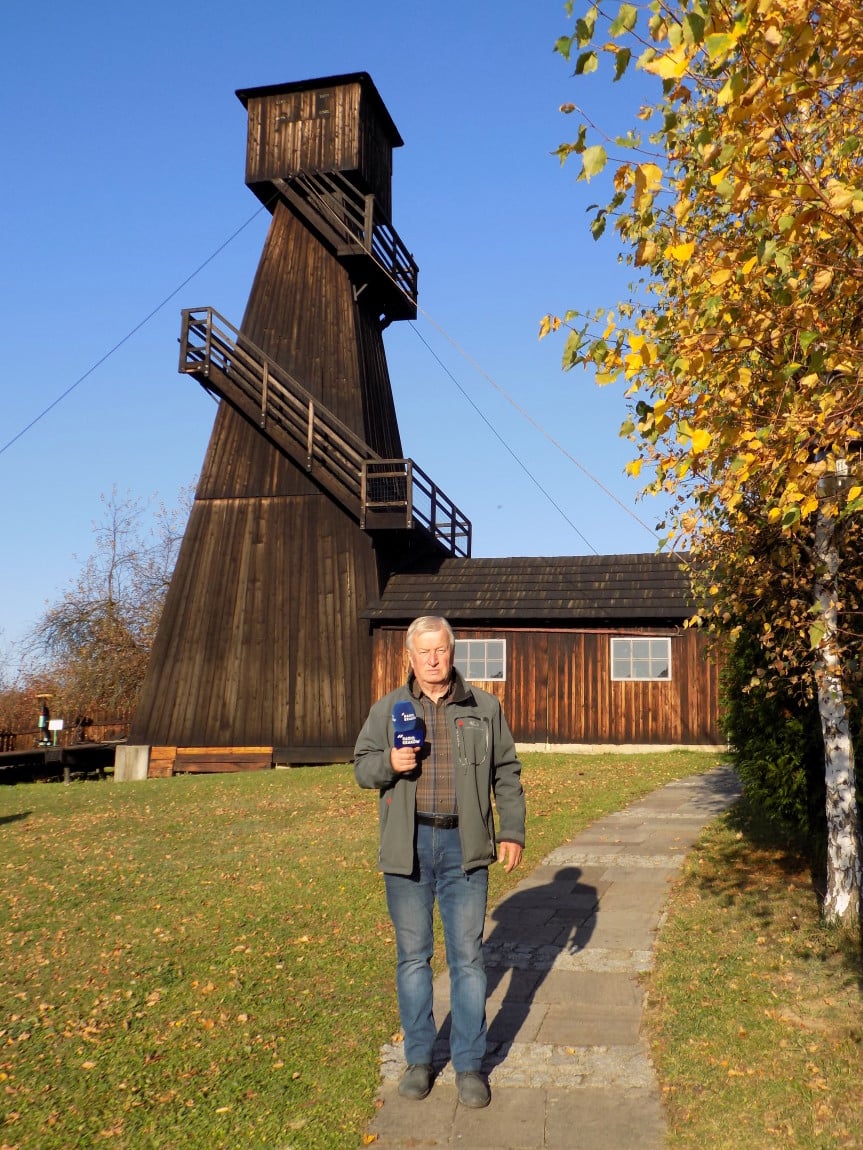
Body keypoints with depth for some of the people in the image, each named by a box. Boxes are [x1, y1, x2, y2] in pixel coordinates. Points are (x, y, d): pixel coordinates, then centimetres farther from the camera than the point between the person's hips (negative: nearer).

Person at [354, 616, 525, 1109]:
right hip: (408, 845, 1)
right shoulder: (388, 708, 5)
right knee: (413, 954, 9)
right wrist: (389, 763, -14)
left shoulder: (484, 708, 5)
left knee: (468, 954, 4)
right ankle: (420, 1058, 24)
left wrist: (513, 831, 2)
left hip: (463, 845, 0)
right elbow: (362, 767, 8)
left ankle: (470, 1063, 16)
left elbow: (507, 773, 8)